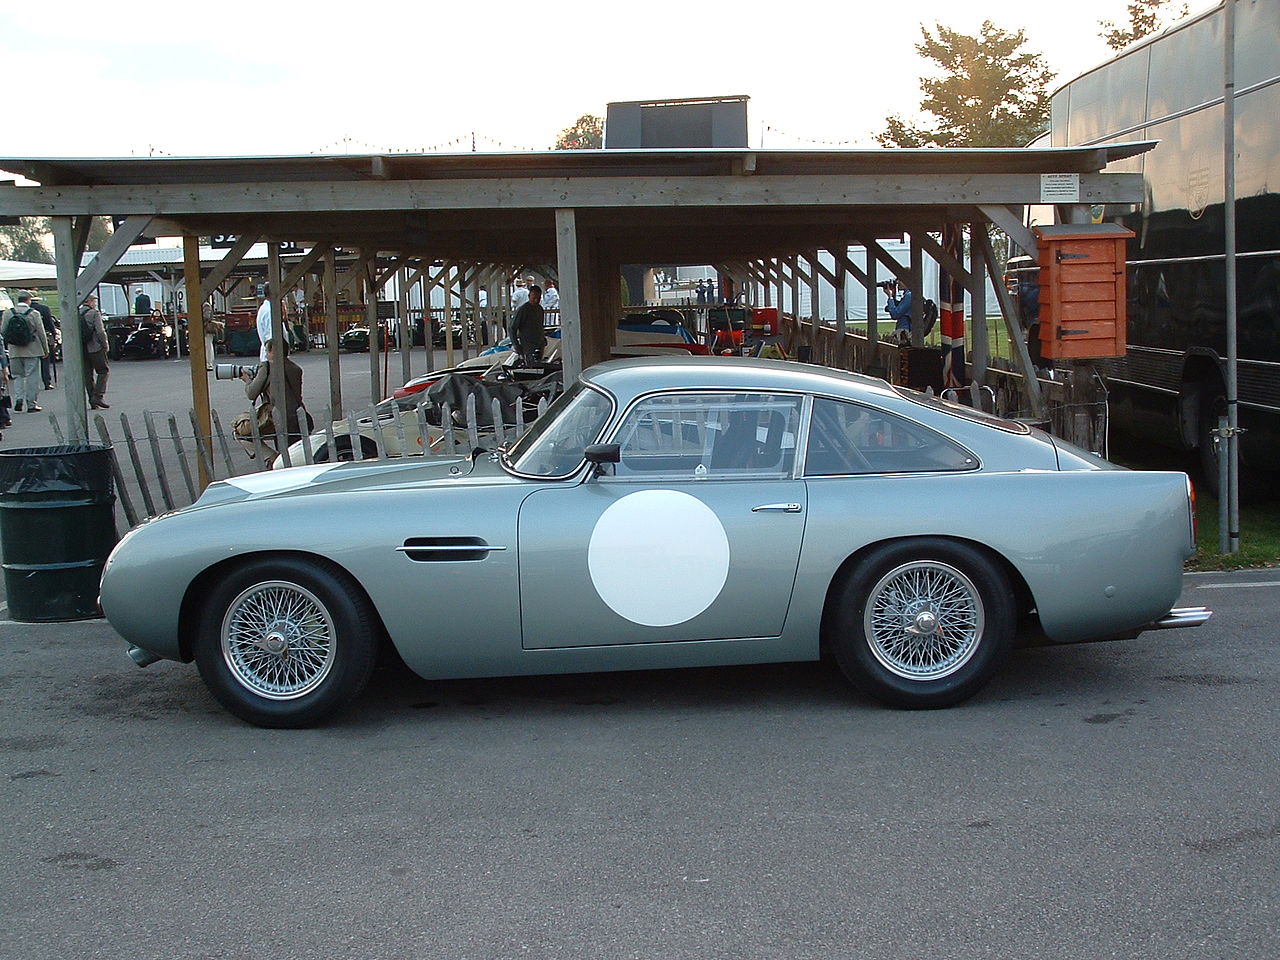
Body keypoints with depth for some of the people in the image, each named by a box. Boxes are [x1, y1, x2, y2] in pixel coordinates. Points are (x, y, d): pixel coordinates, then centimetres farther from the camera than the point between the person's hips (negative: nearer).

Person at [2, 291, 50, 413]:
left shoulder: (7, 313, 0)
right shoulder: (34, 313, -8)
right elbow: (41, 333, -5)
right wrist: (46, 349, 6)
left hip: (14, 352, 3)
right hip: (32, 351, -3)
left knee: (17, 375, 16)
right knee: (32, 377, 4)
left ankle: (18, 398, -2)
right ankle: (31, 404, 5)